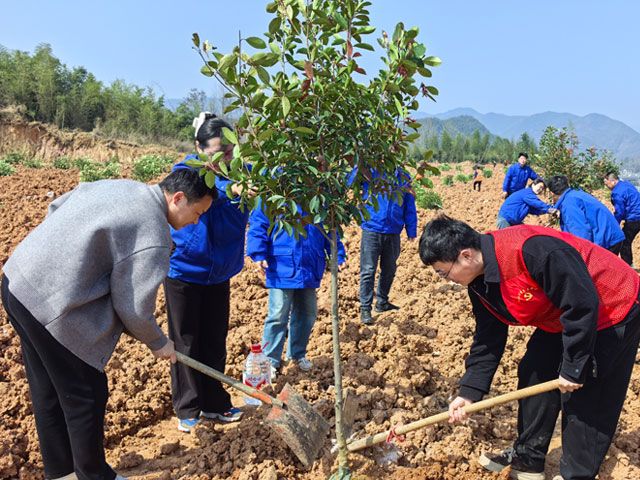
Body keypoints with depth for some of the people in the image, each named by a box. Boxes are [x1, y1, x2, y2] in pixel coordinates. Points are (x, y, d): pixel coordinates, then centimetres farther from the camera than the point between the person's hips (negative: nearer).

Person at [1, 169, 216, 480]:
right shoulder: (154, 236, -18)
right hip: (52, 305, -10)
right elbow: (134, 308, -13)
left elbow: (56, 207, 19)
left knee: (48, 392, 22)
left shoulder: (118, 185, 9)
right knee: (86, 396, 7)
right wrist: (158, 343, 5)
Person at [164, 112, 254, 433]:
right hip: (184, 272, -4)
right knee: (186, 343, 8)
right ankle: (187, 409, 23)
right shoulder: (186, 171, -15)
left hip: (219, 273, 4)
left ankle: (214, 404, 29)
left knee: (215, 342, 13)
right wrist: (230, 189, -56)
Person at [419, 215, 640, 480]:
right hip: (562, 318, 9)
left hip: (614, 312, -8)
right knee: (533, 374, 9)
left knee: (584, 399, -4)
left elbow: (583, 305, -31)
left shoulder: (530, 249, -37)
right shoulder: (479, 282, -7)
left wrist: (573, 368, -22)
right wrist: (468, 392, -3)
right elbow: (488, 338, 1)